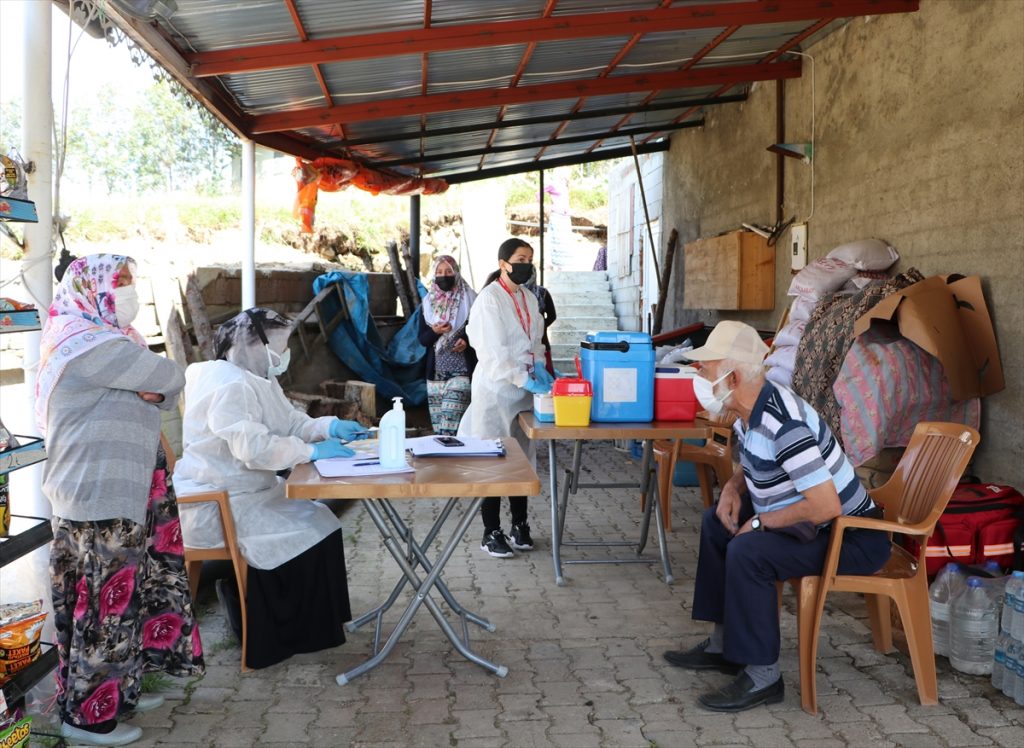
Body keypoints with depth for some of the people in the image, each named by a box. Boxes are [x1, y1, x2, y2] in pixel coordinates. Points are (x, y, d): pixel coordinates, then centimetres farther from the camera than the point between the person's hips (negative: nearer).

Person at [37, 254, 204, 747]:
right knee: (104, 604, -1)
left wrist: (151, 394, -9)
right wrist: (156, 391, 6)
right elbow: (171, 379, -14)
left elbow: (152, 389, 12)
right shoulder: (94, 347, -18)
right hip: (100, 500, -10)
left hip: (106, 493, 10)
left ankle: (115, 691, 28)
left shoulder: (101, 341, 15)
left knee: (112, 598, 17)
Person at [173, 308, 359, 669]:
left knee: (318, 518, 7)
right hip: (217, 508, -11)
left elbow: (288, 423, 14)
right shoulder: (230, 386, -22)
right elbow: (252, 446, -30)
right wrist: (312, 451, -24)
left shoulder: (256, 380, 12)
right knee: (306, 533, -13)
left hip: (248, 492, 11)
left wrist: (330, 427, -3)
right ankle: (283, 635, 3)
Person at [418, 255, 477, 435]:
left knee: (449, 428, -15)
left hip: (461, 371, -4)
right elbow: (422, 339, 9)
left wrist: (467, 340, -15)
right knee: (437, 427, 4)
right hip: (435, 372, 4)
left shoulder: (469, 299, 0)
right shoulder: (428, 302, 10)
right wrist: (434, 331, -12)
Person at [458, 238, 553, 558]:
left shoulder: (529, 299, 11)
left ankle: (519, 526, 23)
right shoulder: (489, 299, -12)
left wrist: (540, 369, -2)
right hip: (496, 388, -7)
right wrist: (524, 380, -28)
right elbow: (493, 352, -20)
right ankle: (491, 533, 8)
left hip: (523, 388, 7)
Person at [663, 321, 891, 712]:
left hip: (852, 539, -11)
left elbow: (826, 505, -35)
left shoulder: (783, 424, -30)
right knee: (717, 522, 16)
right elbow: (755, 467, 22)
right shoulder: (751, 412, 1)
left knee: (747, 551, -29)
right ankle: (724, 644, 22)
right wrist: (733, 486, 0)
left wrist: (761, 521, -22)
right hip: (816, 526, 11)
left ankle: (762, 676, -14)